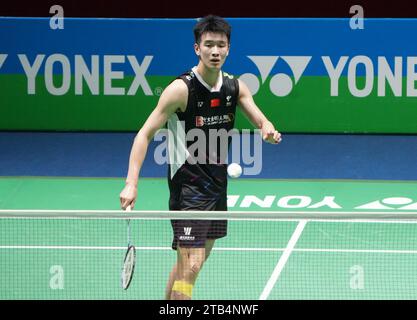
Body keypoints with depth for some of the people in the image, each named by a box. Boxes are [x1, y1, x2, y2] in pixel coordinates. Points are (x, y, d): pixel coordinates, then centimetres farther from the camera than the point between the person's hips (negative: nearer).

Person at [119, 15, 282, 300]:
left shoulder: (235, 87, 3)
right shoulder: (182, 88, -16)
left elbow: (261, 122, 4)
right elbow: (145, 134, -16)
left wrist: (269, 131, -22)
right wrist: (132, 183, -26)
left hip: (217, 182, 7)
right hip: (188, 187, -7)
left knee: (197, 258, 16)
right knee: (191, 264, -14)